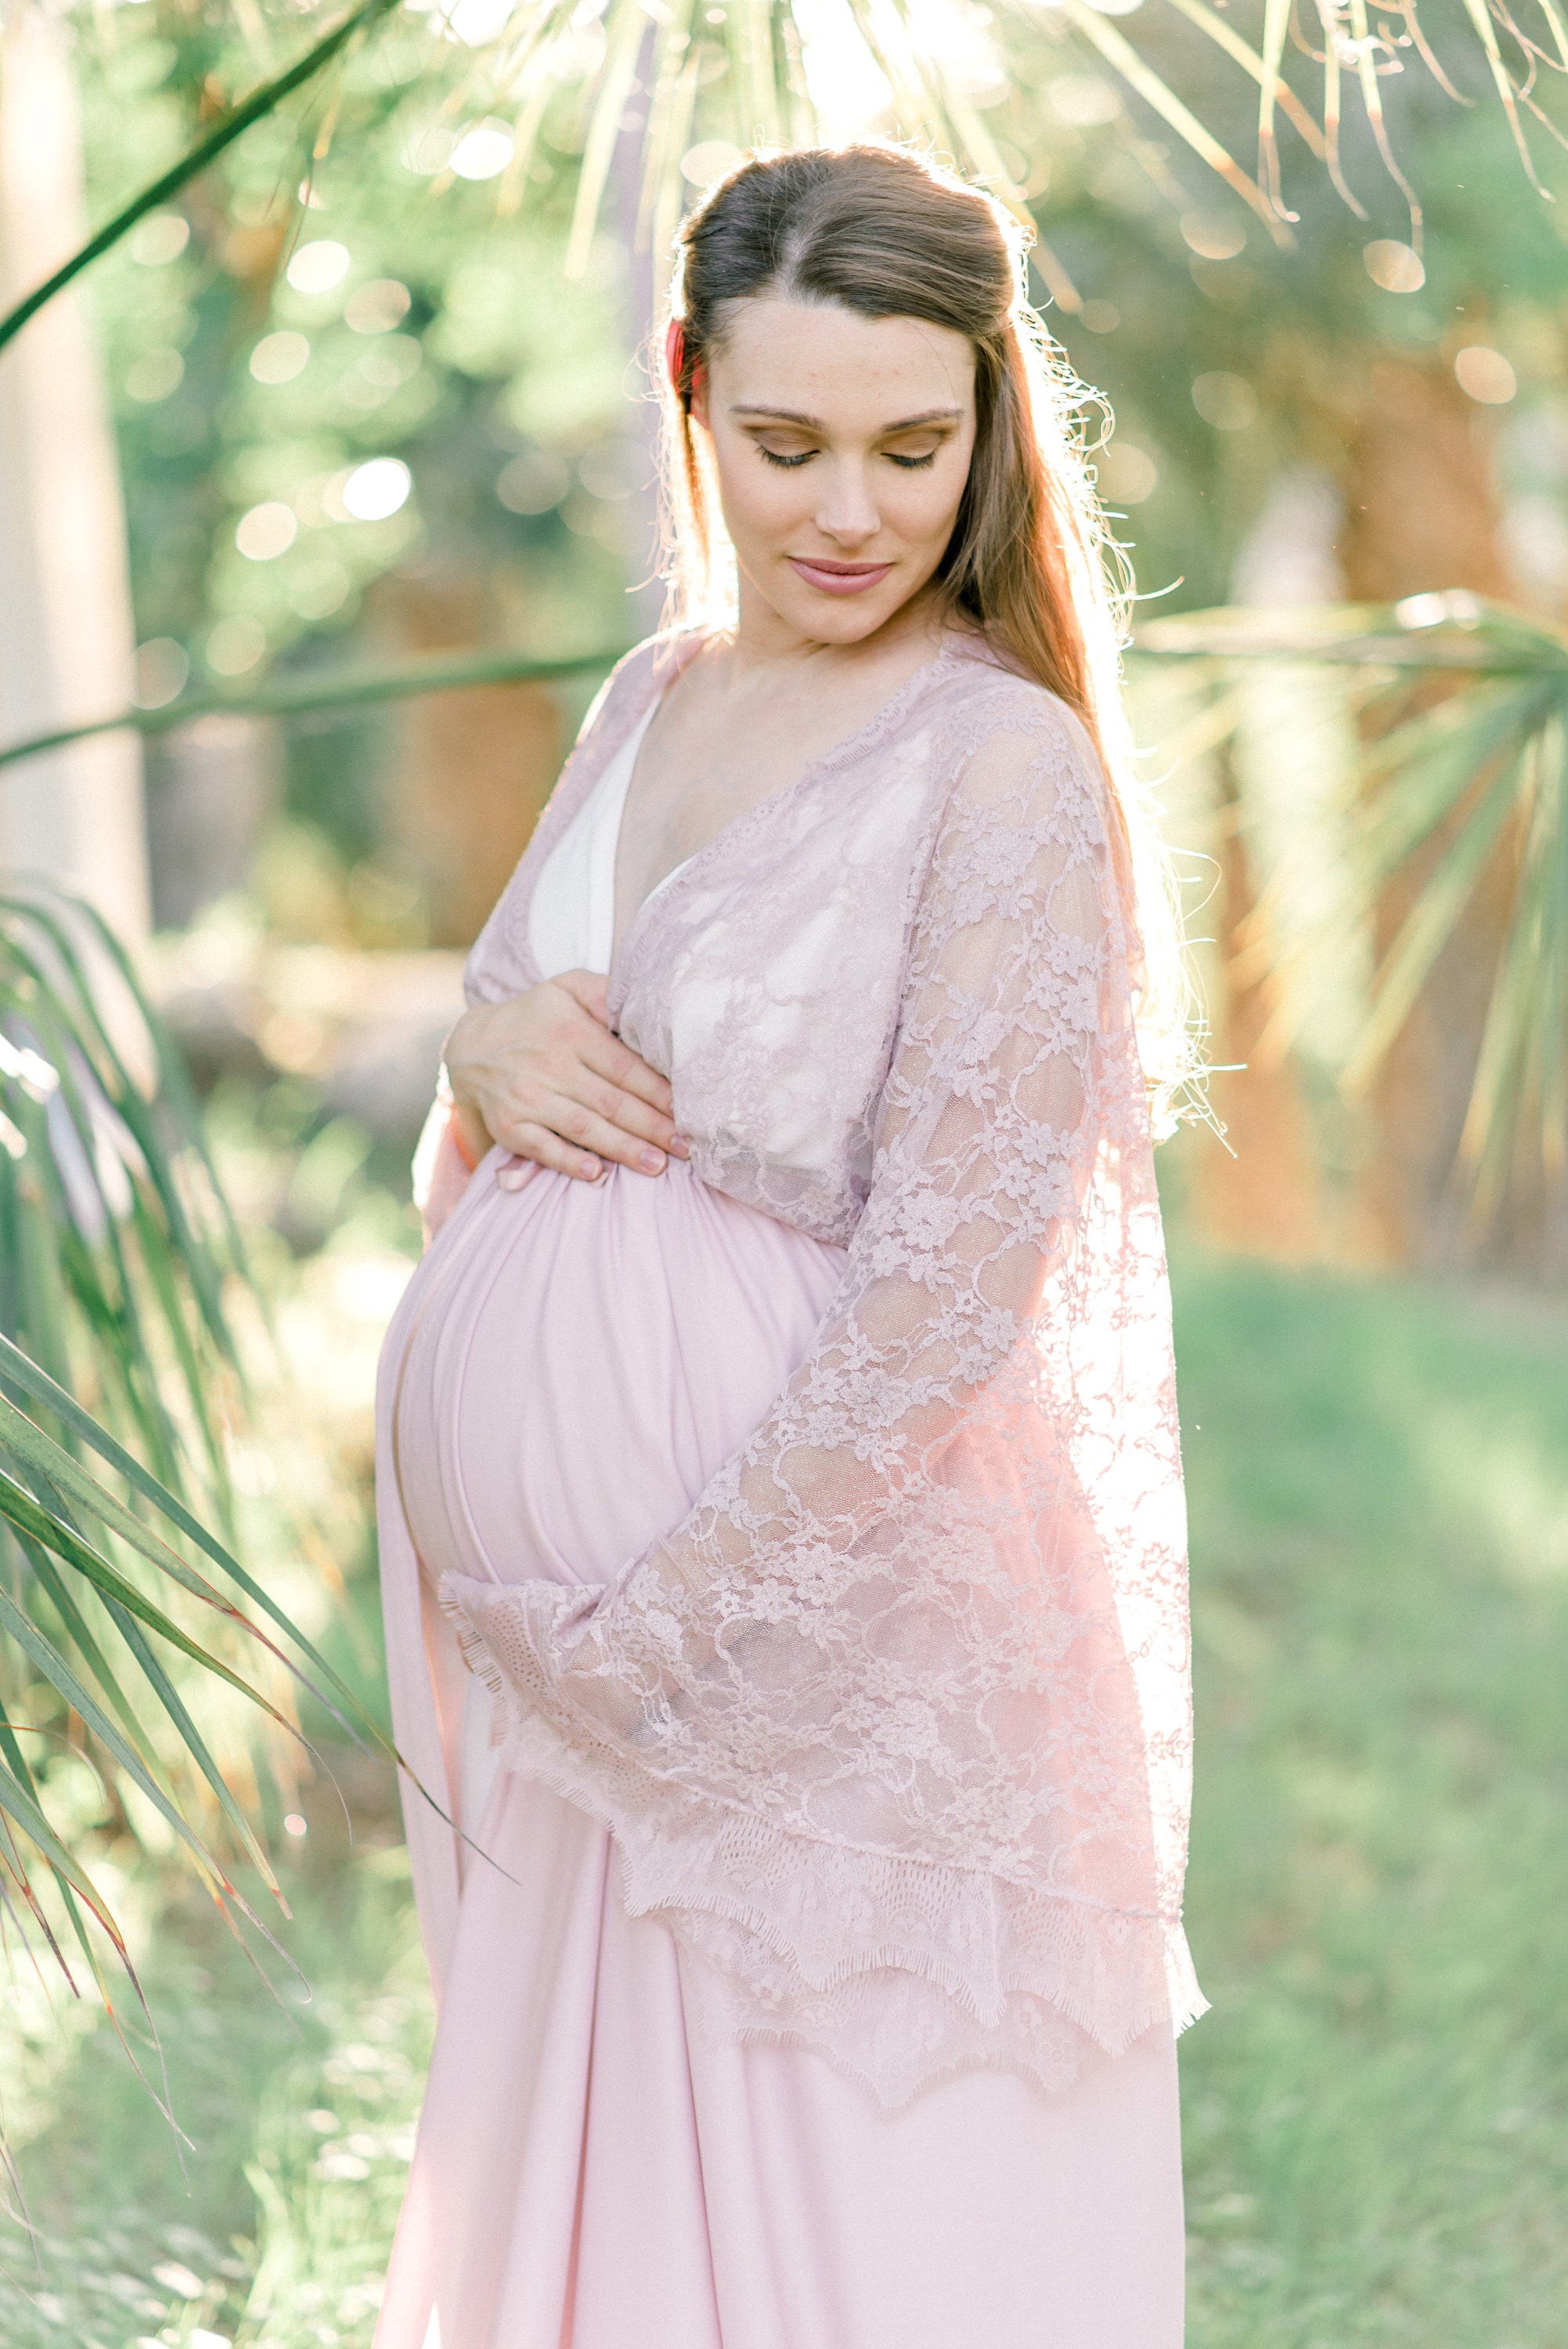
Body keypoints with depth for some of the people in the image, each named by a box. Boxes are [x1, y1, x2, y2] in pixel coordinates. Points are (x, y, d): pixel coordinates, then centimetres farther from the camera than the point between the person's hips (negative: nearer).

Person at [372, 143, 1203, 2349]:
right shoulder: (656, 695, 9)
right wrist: (486, 1054, -6)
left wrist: (652, 1640, -16)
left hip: (823, 1651, -6)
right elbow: (473, 1179, 17)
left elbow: (948, 1303, -18)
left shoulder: (1007, 765, -13)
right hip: (548, 1635, 7)